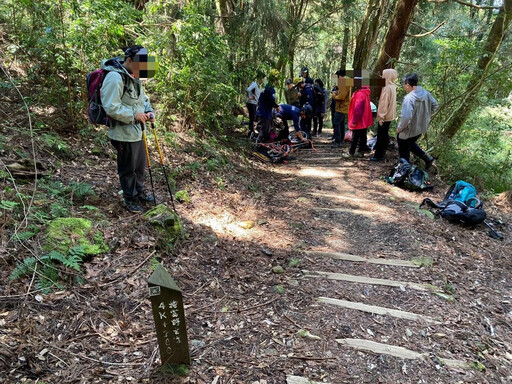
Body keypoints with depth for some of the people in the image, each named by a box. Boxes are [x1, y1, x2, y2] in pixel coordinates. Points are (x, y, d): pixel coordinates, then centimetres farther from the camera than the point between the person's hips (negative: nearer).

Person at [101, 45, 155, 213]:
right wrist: (133, 115, -22)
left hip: (137, 131, 9)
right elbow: (111, 108, -26)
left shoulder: (133, 76, 10)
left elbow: (143, 98, 21)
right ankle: (131, 199, 23)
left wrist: (149, 111, 2)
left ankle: (140, 192, 40)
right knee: (128, 169, 6)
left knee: (140, 165, 21)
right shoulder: (115, 77, -21)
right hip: (123, 134, -9)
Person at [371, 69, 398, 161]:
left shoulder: (387, 88, -19)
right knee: (385, 135, 17)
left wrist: (381, 117, -20)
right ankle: (382, 153, 27)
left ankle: (378, 155, 3)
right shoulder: (392, 86, 10)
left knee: (381, 136, -3)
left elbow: (384, 104, -22)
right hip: (389, 115, 9)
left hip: (385, 116, -9)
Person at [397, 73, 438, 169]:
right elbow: (434, 105, 9)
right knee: (411, 144, 32)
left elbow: (406, 117, -36)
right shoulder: (426, 93, -5)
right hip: (421, 128, 8)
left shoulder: (409, 98, -29)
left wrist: (399, 127, -20)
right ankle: (427, 158, 23)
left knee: (404, 152, 12)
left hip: (409, 131, -8)